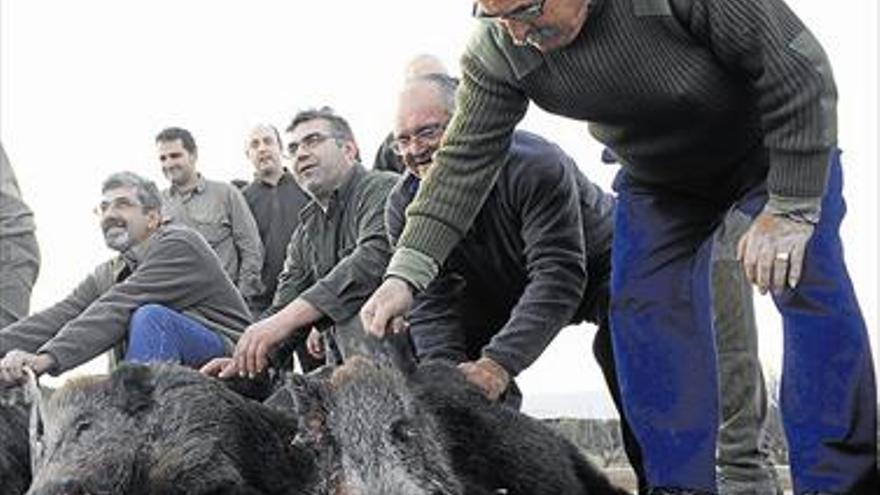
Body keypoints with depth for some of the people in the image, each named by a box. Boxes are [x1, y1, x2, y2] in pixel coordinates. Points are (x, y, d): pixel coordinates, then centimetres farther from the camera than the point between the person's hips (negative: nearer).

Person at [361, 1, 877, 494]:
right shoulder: (496, 52, -24)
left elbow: (798, 67, -31)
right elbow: (466, 160, -19)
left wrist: (791, 209, -29)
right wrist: (405, 273, -28)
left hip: (774, 148, -4)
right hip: (659, 176, 4)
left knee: (811, 283, -21)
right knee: (642, 305, -12)